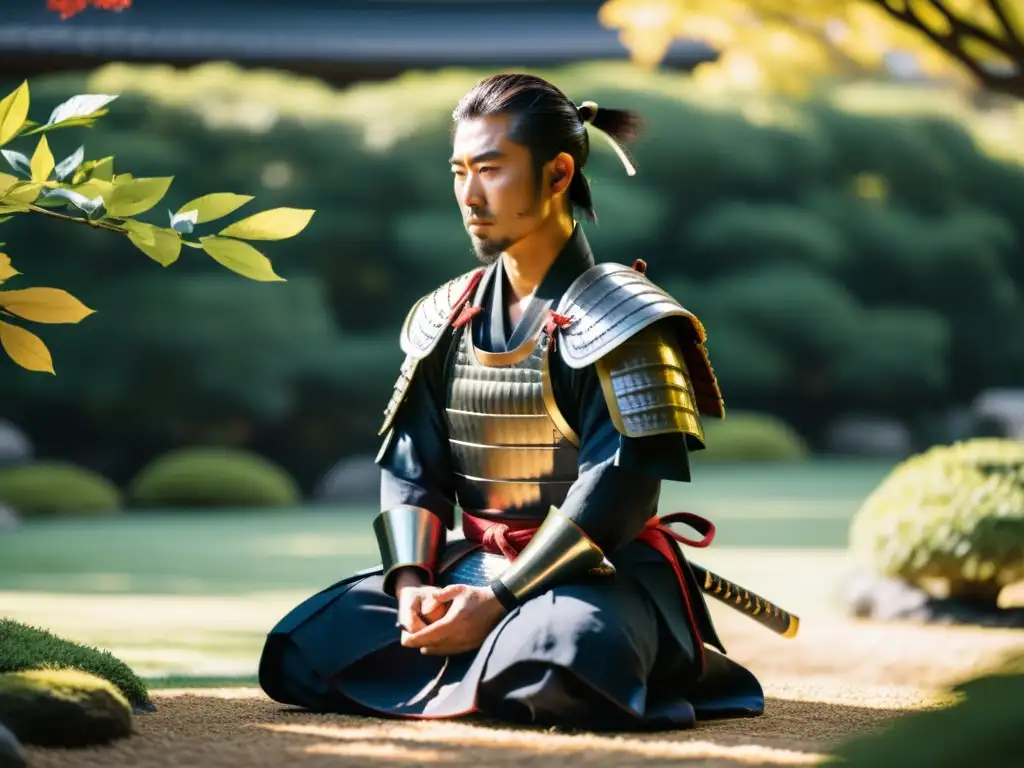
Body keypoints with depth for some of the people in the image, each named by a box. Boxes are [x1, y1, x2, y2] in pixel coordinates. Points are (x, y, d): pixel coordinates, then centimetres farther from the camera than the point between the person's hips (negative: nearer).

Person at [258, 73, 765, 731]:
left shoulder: (617, 319, -10)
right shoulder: (447, 316, 10)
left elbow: (619, 488, -18)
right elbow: (411, 465, 5)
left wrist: (498, 600, -23)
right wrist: (411, 582, -14)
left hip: (598, 574, -6)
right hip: (472, 563, 6)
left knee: (550, 663, -39)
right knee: (303, 647, -10)